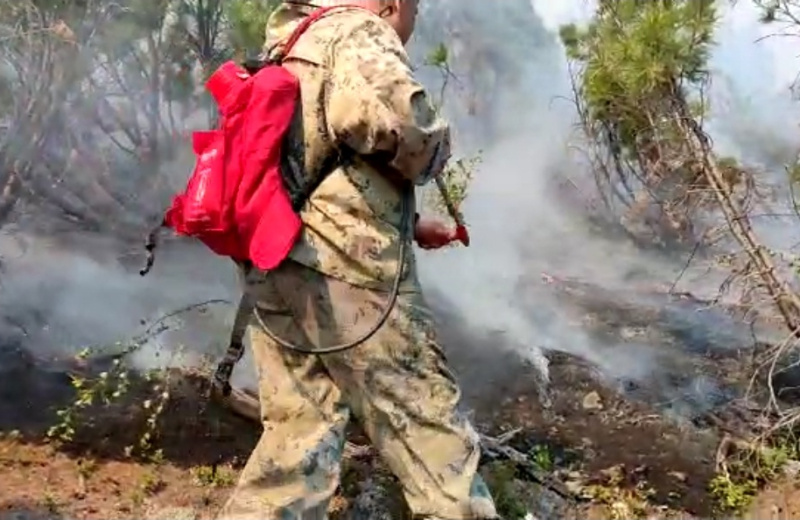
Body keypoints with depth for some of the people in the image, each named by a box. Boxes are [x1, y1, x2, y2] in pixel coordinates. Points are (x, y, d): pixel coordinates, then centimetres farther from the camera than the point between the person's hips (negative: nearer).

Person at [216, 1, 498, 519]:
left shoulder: (290, 50, 24)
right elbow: (396, 115, -28)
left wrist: (408, 224, 28)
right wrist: (432, 153, -6)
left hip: (275, 268, 8)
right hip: (350, 273, -8)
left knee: (299, 431, 12)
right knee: (428, 423, 5)